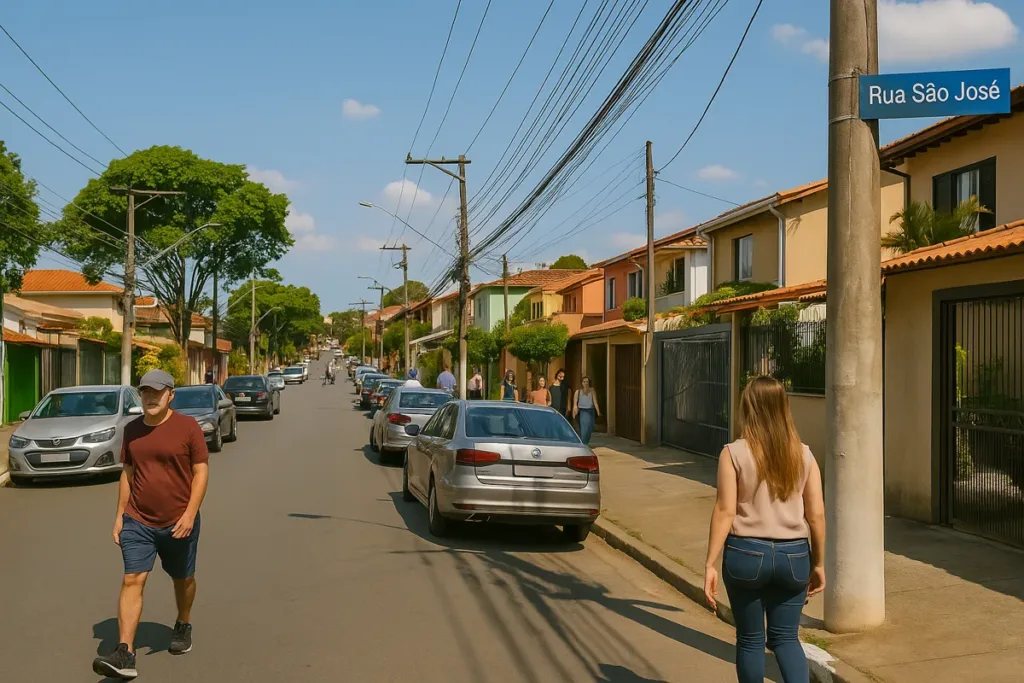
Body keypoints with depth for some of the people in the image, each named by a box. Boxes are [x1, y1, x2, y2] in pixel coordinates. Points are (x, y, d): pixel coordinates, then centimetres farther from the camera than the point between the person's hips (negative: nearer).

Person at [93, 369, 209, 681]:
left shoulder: (187, 426, -9)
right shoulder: (132, 430, 5)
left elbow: (201, 471, -9)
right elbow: (127, 473, 12)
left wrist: (190, 514, -18)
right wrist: (119, 515, 8)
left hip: (178, 522, -2)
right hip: (138, 521, 3)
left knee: (183, 578, 15)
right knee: (132, 580, -9)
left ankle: (183, 626, 41)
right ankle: (124, 655, -13)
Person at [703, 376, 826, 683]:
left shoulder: (734, 453, -8)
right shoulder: (803, 454, 1)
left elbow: (725, 511, -12)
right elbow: (816, 515, 1)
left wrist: (710, 564, -8)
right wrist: (818, 564, 13)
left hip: (746, 553, -2)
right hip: (793, 555, 2)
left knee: (750, 639, 13)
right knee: (786, 638, 13)